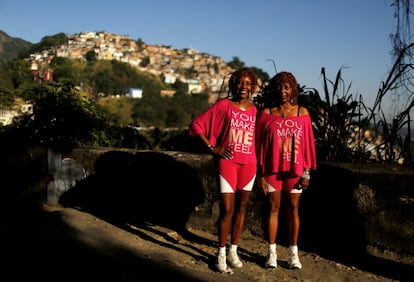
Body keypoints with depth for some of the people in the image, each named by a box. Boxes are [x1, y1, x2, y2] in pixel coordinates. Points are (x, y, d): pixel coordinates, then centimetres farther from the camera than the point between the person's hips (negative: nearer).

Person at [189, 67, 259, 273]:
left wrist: (259, 161, 2)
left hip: (248, 164, 4)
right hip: (227, 162, -4)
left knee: (241, 207, 10)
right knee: (227, 209, -5)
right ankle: (221, 253, 10)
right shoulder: (223, 105, -5)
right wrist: (213, 148, -7)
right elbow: (197, 124, -3)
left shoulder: (255, 110, 6)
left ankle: (233, 251, 24)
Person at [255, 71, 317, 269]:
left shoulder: (302, 112, 1)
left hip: (295, 169, 1)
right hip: (272, 169, 0)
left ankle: (293, 253, 17)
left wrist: (307, 172, -2)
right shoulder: (266, 113, -1)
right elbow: (259, 144, 0)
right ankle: (271, 252, 16)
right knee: (273, 208, 6)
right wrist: (260, 174, -2)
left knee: (293, 209, 7)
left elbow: (308, 143, 2)